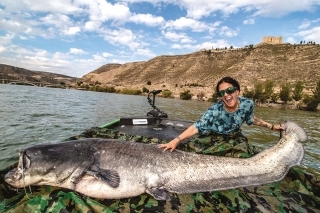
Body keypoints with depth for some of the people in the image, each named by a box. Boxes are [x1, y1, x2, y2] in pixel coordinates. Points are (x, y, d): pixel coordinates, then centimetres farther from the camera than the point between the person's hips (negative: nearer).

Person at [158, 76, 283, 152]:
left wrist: (271, 126, 5)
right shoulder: (215, 111, -38)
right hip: (215, 139, -3)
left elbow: (251, 119, 2)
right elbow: (196, 127, -40)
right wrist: (176, 140, -51)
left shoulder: (248, 104, -22)